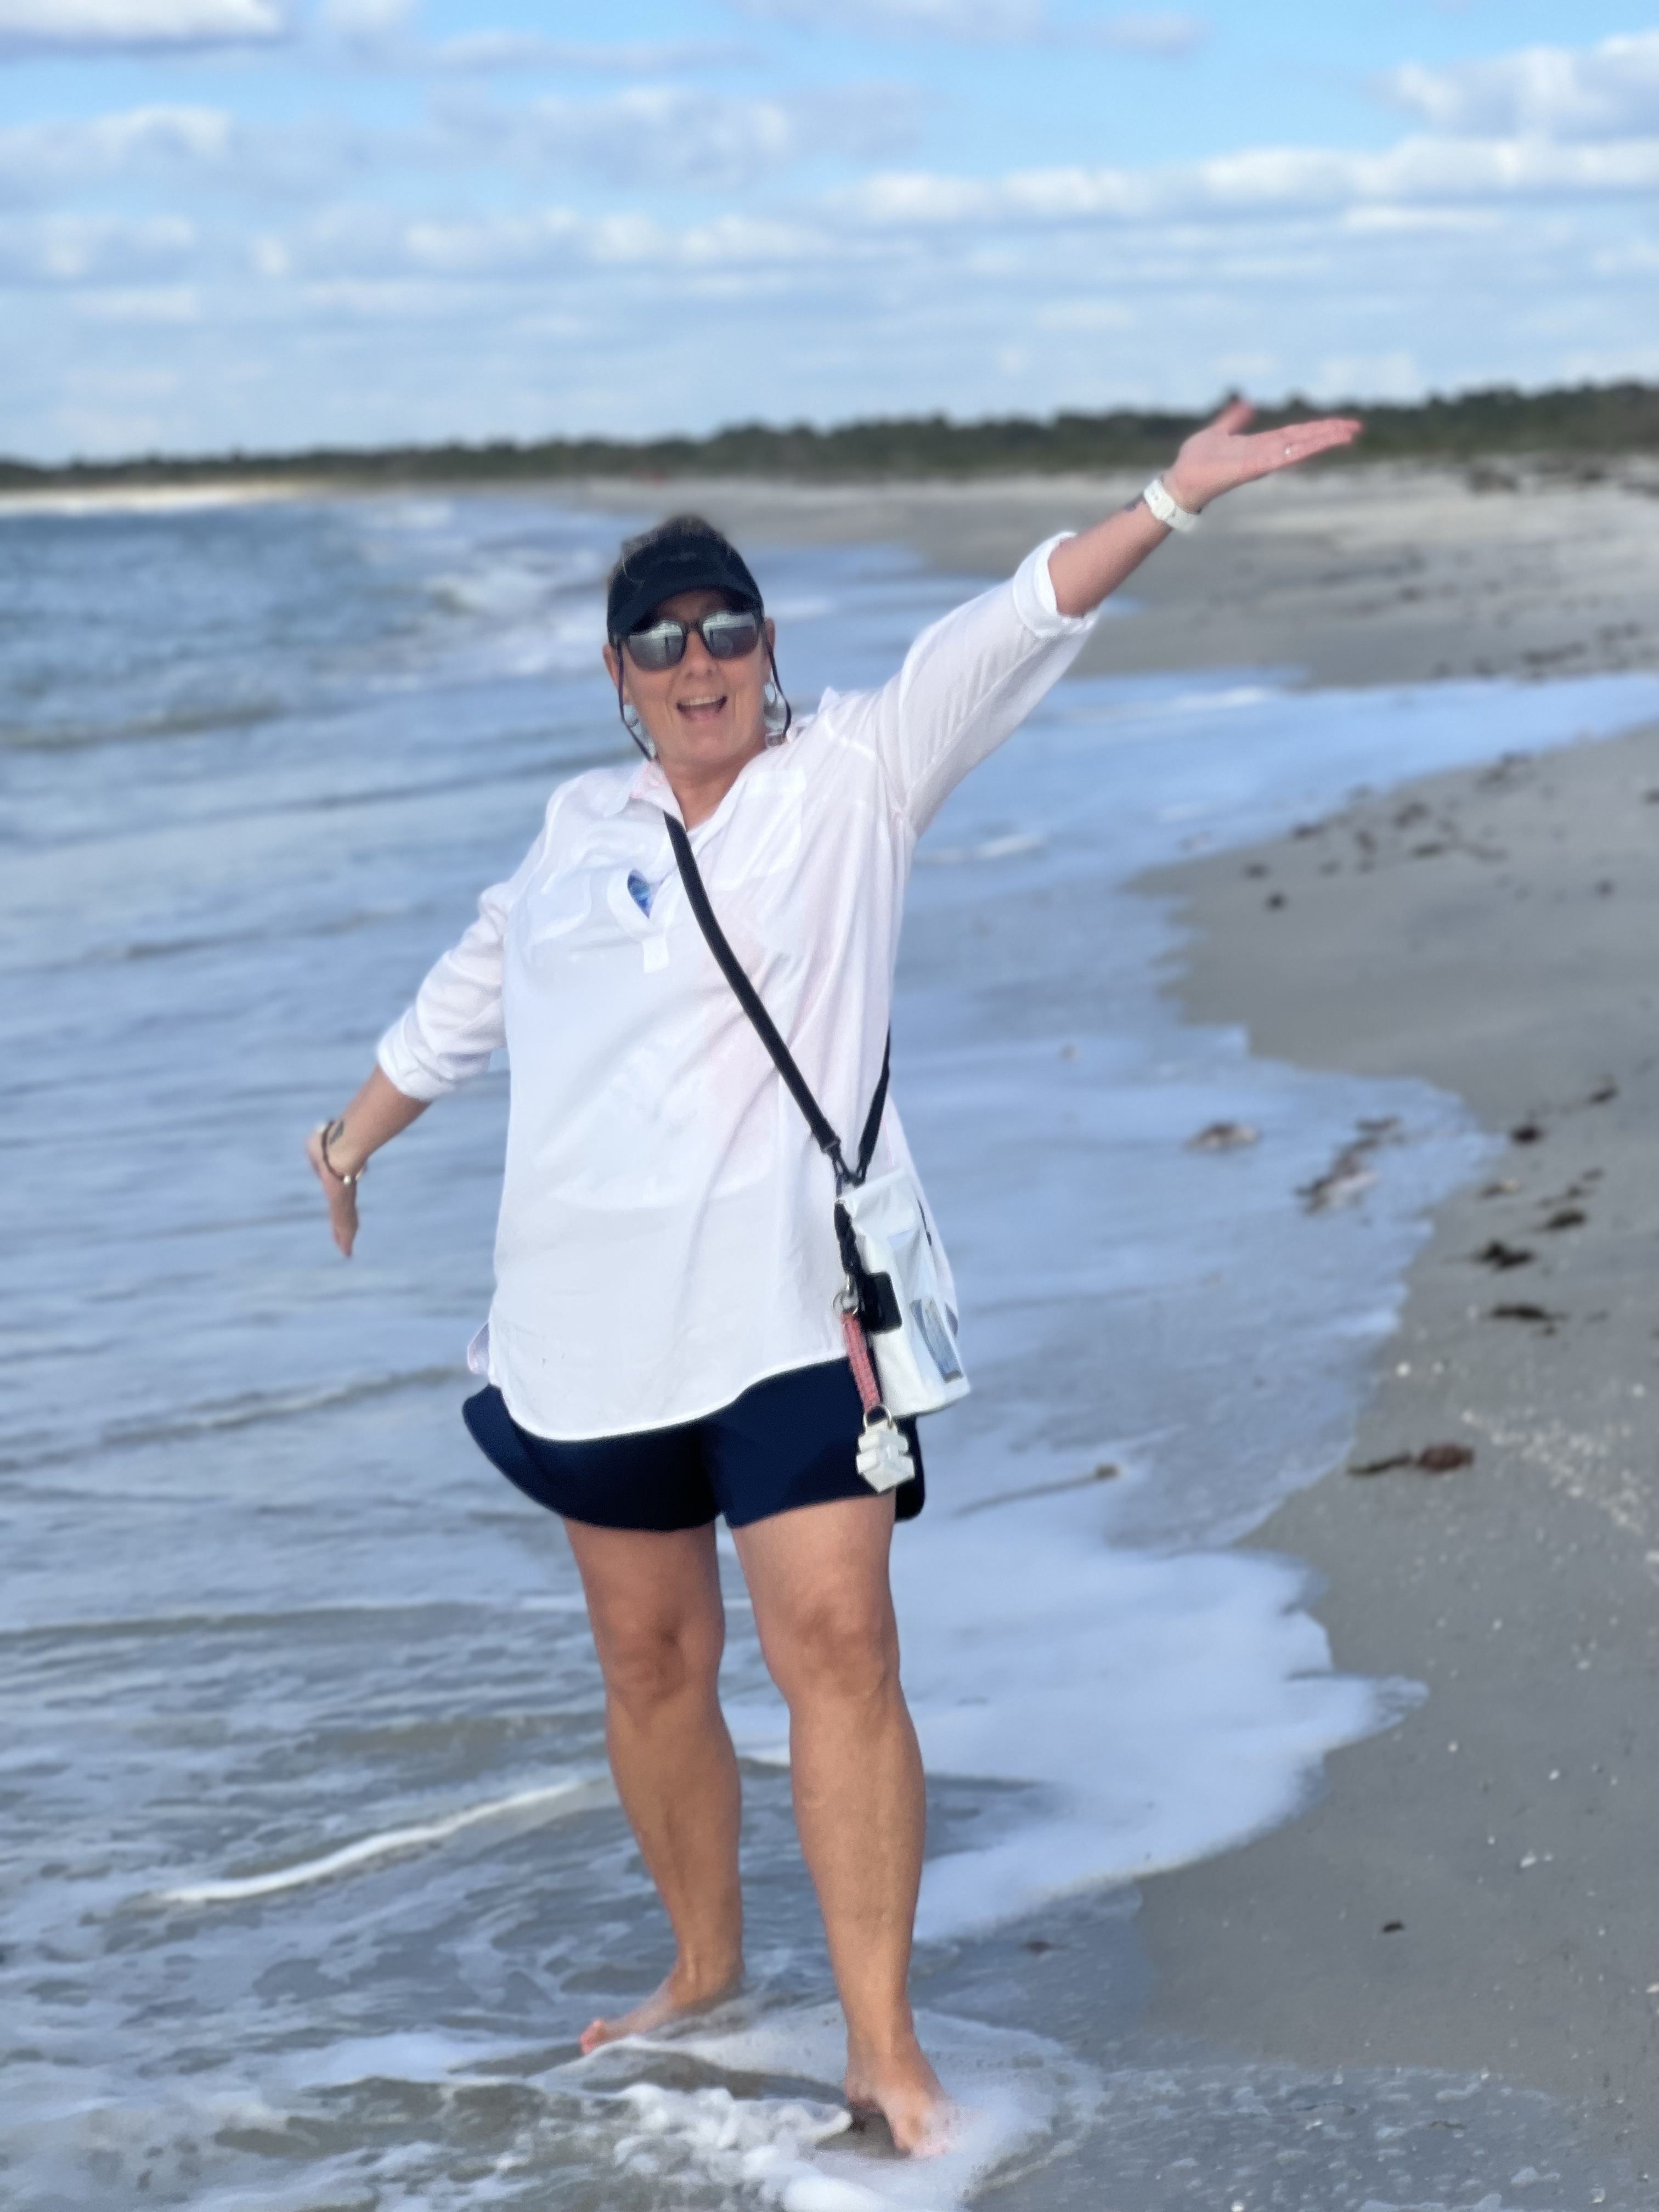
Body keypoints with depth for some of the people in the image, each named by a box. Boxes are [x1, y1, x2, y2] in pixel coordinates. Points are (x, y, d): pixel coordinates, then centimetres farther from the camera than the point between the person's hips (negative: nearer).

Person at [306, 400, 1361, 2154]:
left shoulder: (854, 775, 2)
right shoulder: (580, 824, 12)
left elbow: (1005, 638, -12)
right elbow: (468, 992, 28)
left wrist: (1170, 499, -24)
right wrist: (357, 1137, 40)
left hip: (789, 1302, -4)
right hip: (594, 1317, 4)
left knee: (838, 1644, -13)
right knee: (649, 1657, 13)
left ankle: (883, 2041, -7)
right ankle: (704, 1966, 33)